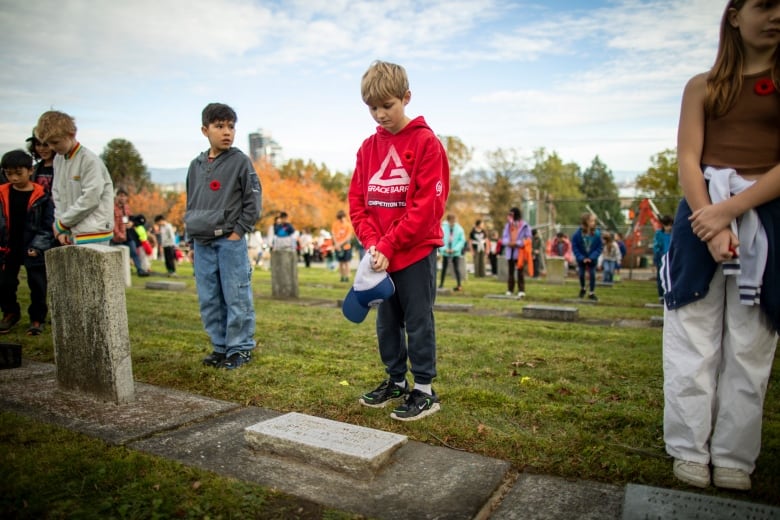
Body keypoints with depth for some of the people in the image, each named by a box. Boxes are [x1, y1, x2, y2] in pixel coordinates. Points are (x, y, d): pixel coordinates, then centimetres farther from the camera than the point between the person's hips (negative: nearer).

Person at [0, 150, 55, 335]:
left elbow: (48, 225, -7)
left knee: (37, 285, 2)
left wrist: (37, 246, -15)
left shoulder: (42, 196, -8)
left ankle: (37, 318, 17)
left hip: (34, 250, -3)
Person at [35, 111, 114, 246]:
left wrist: (61, 224, -6)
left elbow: (90, 199, -16)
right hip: (70, 235, 7)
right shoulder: (58, 160, 11)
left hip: (93, 235, -7)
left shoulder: (90, 160, -12)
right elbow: (57, 195, 14)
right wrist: (60, 231, 2)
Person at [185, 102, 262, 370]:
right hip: (201, 243, 6)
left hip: (230, 242, -5)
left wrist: (239, 231, -9)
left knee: (236, 298, -1)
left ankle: (240, 348, 11)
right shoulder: (196, 165, 13)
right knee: (209, 300, 10)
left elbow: (253, 200, -5)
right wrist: (191, 227, 10)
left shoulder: (240, 161, -3)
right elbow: (190, 202, 21)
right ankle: (220, 346, 22)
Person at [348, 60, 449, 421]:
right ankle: (396, 381, 30)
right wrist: (371, 242, -8)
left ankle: (424, 391, 15)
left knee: (418, 322, 2)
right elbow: (357, 200, 7)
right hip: (379, 254, 6)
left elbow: (427, 205, -15)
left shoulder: (426, 143, -9)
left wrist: (388, 244, -17)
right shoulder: (368, 148, 8)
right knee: (386, 322, 15)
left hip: (416, 252, -6)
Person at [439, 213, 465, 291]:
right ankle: (441, 283, 23)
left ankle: (459, 285, 1)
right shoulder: (443, 228, -6)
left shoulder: (459, 229, -5)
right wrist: (444, 248, -15)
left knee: (456, 269, -3)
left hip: (456, 253, -1)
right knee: (444, 268, 11)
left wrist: (455, 249, -13)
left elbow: (462, 240, -3)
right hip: (445, 252, 1)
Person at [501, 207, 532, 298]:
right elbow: (503, 238, 11)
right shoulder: (507, 225, 13)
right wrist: (508, 242, -10)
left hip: (520, 252, -5)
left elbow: (528, 239, -7)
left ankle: (521, 291, -3)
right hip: (509, 252, 5)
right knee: (510, 271, 8)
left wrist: (517, 243, -15)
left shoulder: (524, 225, -2)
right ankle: (509, 290, 13)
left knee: (520, 271, -4)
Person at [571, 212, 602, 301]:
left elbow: (600, 247, -11)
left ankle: (591, 293, 14)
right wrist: (582, 258, -20)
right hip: (581, 259, 0)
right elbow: (574, 247, -13)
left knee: (592, 274, 0)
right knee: (581, 274, 9)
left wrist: (592, 257, -20)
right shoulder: (577, 233, -20)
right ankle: (582, 289, 36)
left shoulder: (597, 233, -17)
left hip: (592, 259, 0)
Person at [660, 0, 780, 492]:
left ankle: (735, 459, 14)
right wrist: (711, 222, -15)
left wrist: (731, 209, -18)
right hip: (703, 214, 1)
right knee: (693, 342, 0)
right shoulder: (702, 86, 11)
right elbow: (688, 160, 0)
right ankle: (690, 452, 9)